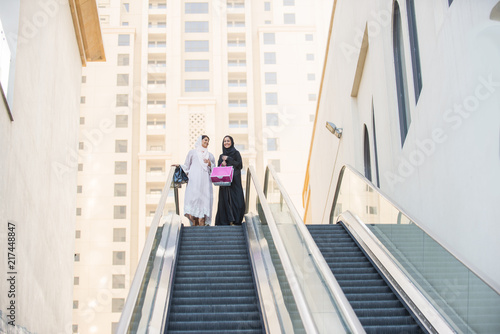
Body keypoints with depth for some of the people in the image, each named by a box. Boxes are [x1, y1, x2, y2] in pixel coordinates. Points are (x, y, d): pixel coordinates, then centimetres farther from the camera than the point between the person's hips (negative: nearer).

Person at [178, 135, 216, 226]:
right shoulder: (192, 152, 19)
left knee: (204, 199, -10)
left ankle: (202, 223, -13)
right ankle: (194, 222, -18)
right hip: (194, 180, -2)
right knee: (193, 197, -17)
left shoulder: (210, 155, 25)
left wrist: (209, 164, 5)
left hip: (205, 181, 2)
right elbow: (186, 166, 18)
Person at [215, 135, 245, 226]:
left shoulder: (236, 153, 4)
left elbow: (239, 165, -8)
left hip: (234, 181, -4)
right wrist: (222, 164, -6)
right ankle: (225, 221, -1)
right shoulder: (221, 156, 17)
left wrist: (228, 159, -9)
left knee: (235, 200, -9)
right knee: (225, 200, -3)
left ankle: (235, 221, -7)